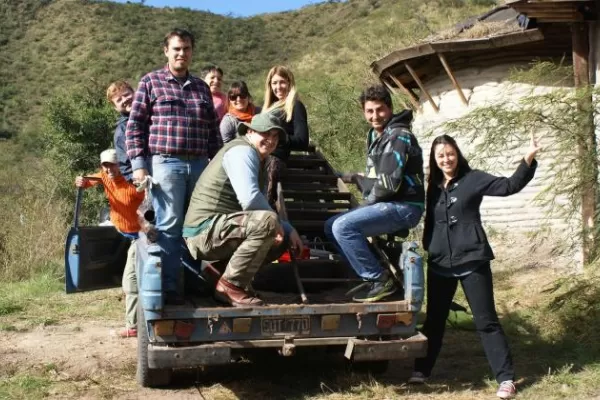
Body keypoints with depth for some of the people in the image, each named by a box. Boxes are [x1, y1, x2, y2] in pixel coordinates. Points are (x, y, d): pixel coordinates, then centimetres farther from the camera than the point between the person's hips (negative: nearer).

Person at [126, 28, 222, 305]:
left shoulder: (201, 87, 18)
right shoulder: (151, 82, 4)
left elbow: (213, 130, 20)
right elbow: (135, 125, 0)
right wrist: (138, 164, -8)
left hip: (199, 165, 5)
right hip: (166, 164, -4)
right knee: (169, 227, -4)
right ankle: (168, 287, 1)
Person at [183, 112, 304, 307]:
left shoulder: (259, 162, 22)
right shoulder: (242, 150, -11)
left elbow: (262, 210, 22)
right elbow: (250, 199, -25)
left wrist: (289, 230, 8)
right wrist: (277, 224, -10)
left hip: (220, 229, 10)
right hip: (205, 230, -10)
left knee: (281, 239, 16)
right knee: (268, 222, -29)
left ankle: (219, 270, 8)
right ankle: (230, 285, -16)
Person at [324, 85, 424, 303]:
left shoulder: (399, 136, -15)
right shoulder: (375, 135, 15)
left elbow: (389, 184, -21)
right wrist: (358, 178, 1)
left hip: (404, 206, -10)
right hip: (387, 204, 10)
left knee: (343, 227, -23)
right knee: (331, 226, 8)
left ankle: (380, 279, -12)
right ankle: (373, 275, 7)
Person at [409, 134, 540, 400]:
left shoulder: (473, 179, -3)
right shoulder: (434, 187, 10)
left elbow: (510, 186, -14)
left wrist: (528, 160, -26)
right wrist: (428, 248, 11)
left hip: (472, 261, -4)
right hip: (439, 264, 4)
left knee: (486, 320, -1)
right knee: (434, 320, 14)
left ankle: (506, 378, 4)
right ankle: (421, 371, 26)